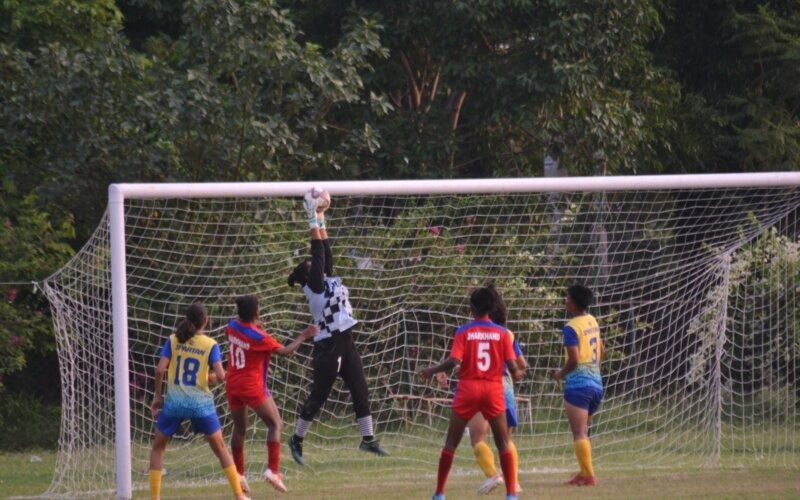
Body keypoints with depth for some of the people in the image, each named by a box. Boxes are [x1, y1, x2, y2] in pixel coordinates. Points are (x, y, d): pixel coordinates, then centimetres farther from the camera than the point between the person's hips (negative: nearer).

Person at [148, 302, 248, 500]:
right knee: (220, 448, 13)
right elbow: (220, 376, -10)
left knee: (158, 448, 16)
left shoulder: (173, 340, 1)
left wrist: (158, 396, 6)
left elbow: (160, 370, -6)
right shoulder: (210, 345, -1)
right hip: (201, 403, 0)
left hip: (174, 402, 0)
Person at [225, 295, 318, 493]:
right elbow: (285, 351, -11)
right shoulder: (259, 337, -19)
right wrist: (303, 337, 0)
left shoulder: (232, 327, -2)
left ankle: (239, 474, 15)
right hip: (253, 387, -6)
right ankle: (272, 470, -10)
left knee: (239, 429, 17)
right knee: (276, 425, 3)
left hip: (233, 386, 6)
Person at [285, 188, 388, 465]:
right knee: (318, 395, -1)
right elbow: (318, 253, -14)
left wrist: (321, 219, 11)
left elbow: (326, 252, 10)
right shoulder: (313, 286, -9)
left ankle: (368, 439, 16)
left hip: (346, 344, 8)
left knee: (360, 390, 9)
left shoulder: (329, 281, 12)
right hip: (328, 346, -8)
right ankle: (297, 439, 11)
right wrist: (314, 220, -11)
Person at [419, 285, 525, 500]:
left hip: (468, 388, -1)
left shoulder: (463, 332, -4)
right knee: (503, 443, 10)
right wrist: (517, 374, 19)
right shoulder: (502, 333, 0)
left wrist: (431, 371, 3)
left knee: (451, 443, 9)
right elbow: (512, 365, -4)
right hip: (494, 389, 1)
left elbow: (453, 361, -13)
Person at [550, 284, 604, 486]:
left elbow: (574, 359, -18)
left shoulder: (571, 328, -13)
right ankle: (584, 472, 18)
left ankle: (589, 475, -12)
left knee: (579, 433, -7)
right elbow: (601, 352, 21)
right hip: (596, 383, 8)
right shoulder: (593, 322, 11)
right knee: (582, 431, 18)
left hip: (578, 384, -8)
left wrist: (560, 374, -2)